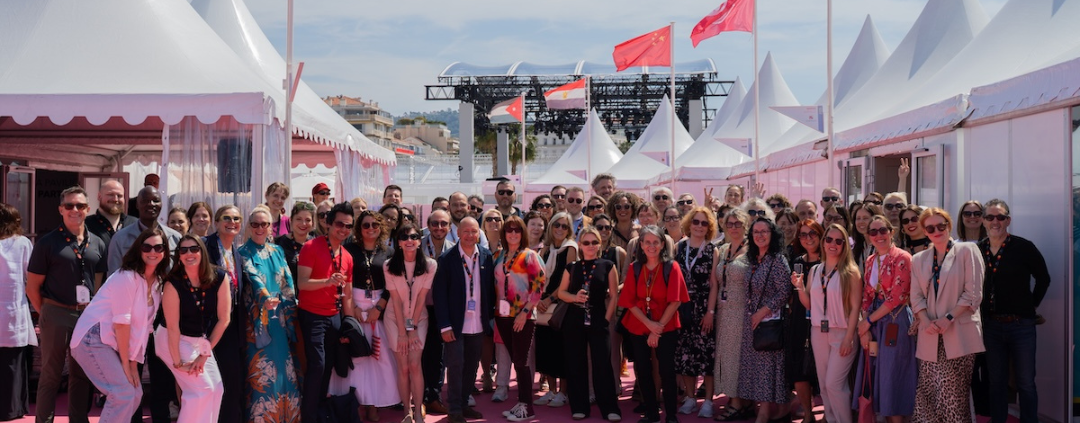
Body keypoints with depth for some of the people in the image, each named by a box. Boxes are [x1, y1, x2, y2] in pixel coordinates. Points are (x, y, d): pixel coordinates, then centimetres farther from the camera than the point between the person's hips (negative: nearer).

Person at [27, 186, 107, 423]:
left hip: (88, 315, 4)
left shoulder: (97, 244, 7)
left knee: (81, 373, 11)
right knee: (51, 374, 5)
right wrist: (46, 313, 1)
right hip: (56, 315, -3)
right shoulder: (48, 243, -4)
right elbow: (32, 287, -1)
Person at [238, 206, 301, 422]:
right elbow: (253, 277, -20)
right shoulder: (243, 252, -1)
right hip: (258, 318, -4)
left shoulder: (277, 251, 13)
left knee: (284, 366, 6)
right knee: (261, 369, -5)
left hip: (281, 317, 4)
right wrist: (265, 298, -38)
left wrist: (288, 310, -5)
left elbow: (288, 282, 8)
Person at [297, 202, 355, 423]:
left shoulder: (347, 257, 9)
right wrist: (328, 281, -33)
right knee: (317, 365, -10)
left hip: (335, 317, 7)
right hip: (312, 316, -6)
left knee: (329, 366, 11)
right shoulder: (311, 247, -12)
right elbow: (302, 283, -19)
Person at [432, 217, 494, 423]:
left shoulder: (487, 257, 2)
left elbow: (491, 288, 8)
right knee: (455, 366, 1)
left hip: (478, 325, 4)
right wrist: (444, 325, -12)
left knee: (471, 366, 13)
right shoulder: (447, 259, -8)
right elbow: (440, 293, -8)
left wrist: (490, 318, 6)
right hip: (455, 325, -3)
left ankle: (464, 404, 27)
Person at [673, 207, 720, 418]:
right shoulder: (679, 247, 5)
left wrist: (710, 311, -11)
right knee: (684, 352, 6)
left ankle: (708, 401, 7)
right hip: (682, 306, 3)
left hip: (704, 306, -3)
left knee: (706, 352, -2)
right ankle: (690, 398, 18)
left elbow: (714, 284, -4)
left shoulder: (712, 250, -1)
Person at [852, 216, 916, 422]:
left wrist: (868, 321, -9)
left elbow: (896, 297, -14)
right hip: (873, 323, 6)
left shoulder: (902, 258, -9)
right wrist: (865, 328, -3)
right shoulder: (871, 261, 13)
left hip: (895, 321, -6)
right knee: (876, 376, 7)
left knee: (893, 377, -2)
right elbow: (866, 295, 10)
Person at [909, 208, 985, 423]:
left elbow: (973, 294, -5)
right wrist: (926, 321, -9)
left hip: (959, 334, -4)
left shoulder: (967, 251, 1)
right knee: (927, 393, 2)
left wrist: (948, 318, -13)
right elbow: (916, 297, 9)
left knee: (954, 396, -5)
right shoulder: (919, 259, 14)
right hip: (930, 336, 4)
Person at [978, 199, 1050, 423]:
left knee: (1026, 383, 3)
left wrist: (1031, 305, 2)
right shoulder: (977, 250, 2)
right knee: (997, 382, 11)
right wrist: (982, 310, 5)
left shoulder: (1023, 247, -7)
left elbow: (1043, 278, 3)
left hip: (1021, 324, -3)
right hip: (991, 325, 3)